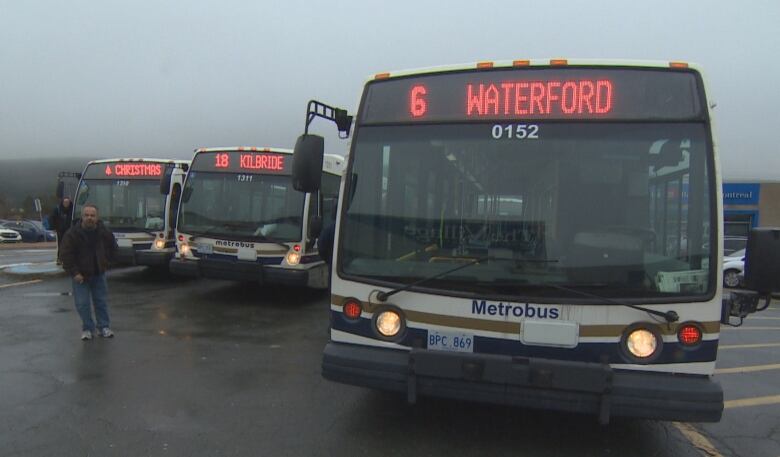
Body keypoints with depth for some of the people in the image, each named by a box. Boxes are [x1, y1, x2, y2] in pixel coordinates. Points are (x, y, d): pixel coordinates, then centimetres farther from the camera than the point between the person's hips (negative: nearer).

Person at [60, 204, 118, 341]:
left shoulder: (104, 233, -5)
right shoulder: (72, 234, -14)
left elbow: (112, 248, 14)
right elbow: (66, 255, -12)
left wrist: (106, 262, 7)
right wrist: (74, 273, -16)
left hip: (98, 273, 2)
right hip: (80, 274, -2)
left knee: (101, 301, 8)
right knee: (82, 303, -2)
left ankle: (104, 327, 20)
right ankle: (87, 328, 12)